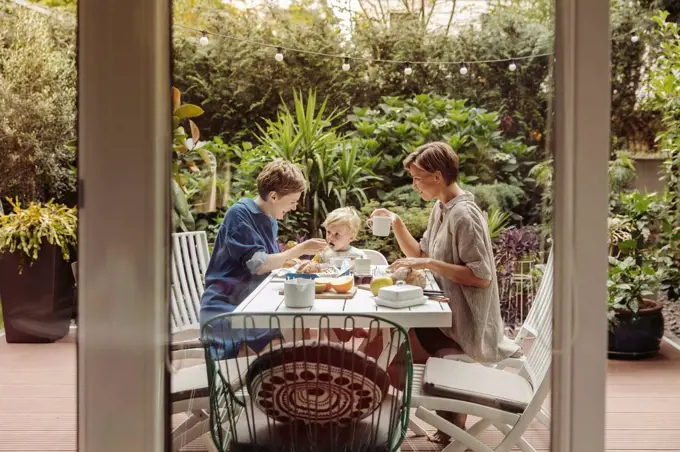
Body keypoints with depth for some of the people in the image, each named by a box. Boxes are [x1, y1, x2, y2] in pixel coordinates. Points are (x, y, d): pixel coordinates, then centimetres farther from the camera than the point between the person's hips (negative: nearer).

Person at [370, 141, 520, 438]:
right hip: (452, 314, 10)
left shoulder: (463, 215, -22)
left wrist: (430, 264, -27)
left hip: (466, 325, -10)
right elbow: (419, 255, 14)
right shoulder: (440, 209, 9)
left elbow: (482, 277, -25)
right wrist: (396, 223, 1)